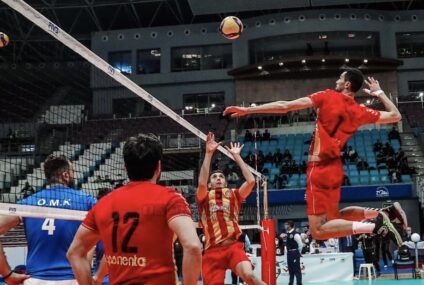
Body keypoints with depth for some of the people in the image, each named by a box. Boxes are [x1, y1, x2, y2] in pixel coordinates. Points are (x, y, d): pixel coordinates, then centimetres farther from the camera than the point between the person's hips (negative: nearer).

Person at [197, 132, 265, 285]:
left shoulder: (233, 195, 15)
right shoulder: (204, 198, 11)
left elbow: (251, 181, -1)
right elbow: (201, 184, -11)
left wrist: (236, 156, 6)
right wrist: (208, 153, -10)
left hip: (233, 246, 0)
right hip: (212, 250, 0)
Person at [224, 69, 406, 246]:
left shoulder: (328, 96, -6)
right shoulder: (360, 112, 4)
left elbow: (285, 106, -11)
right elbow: (395, 116, 14)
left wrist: (247, 110, -7)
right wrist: (379, 93, 23)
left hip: (319, 169, -6)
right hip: (334, 168, 6)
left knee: (318, 231, -7)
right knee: (332, 218, 24)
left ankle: (375, 225, -20)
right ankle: (384, 213, 9)